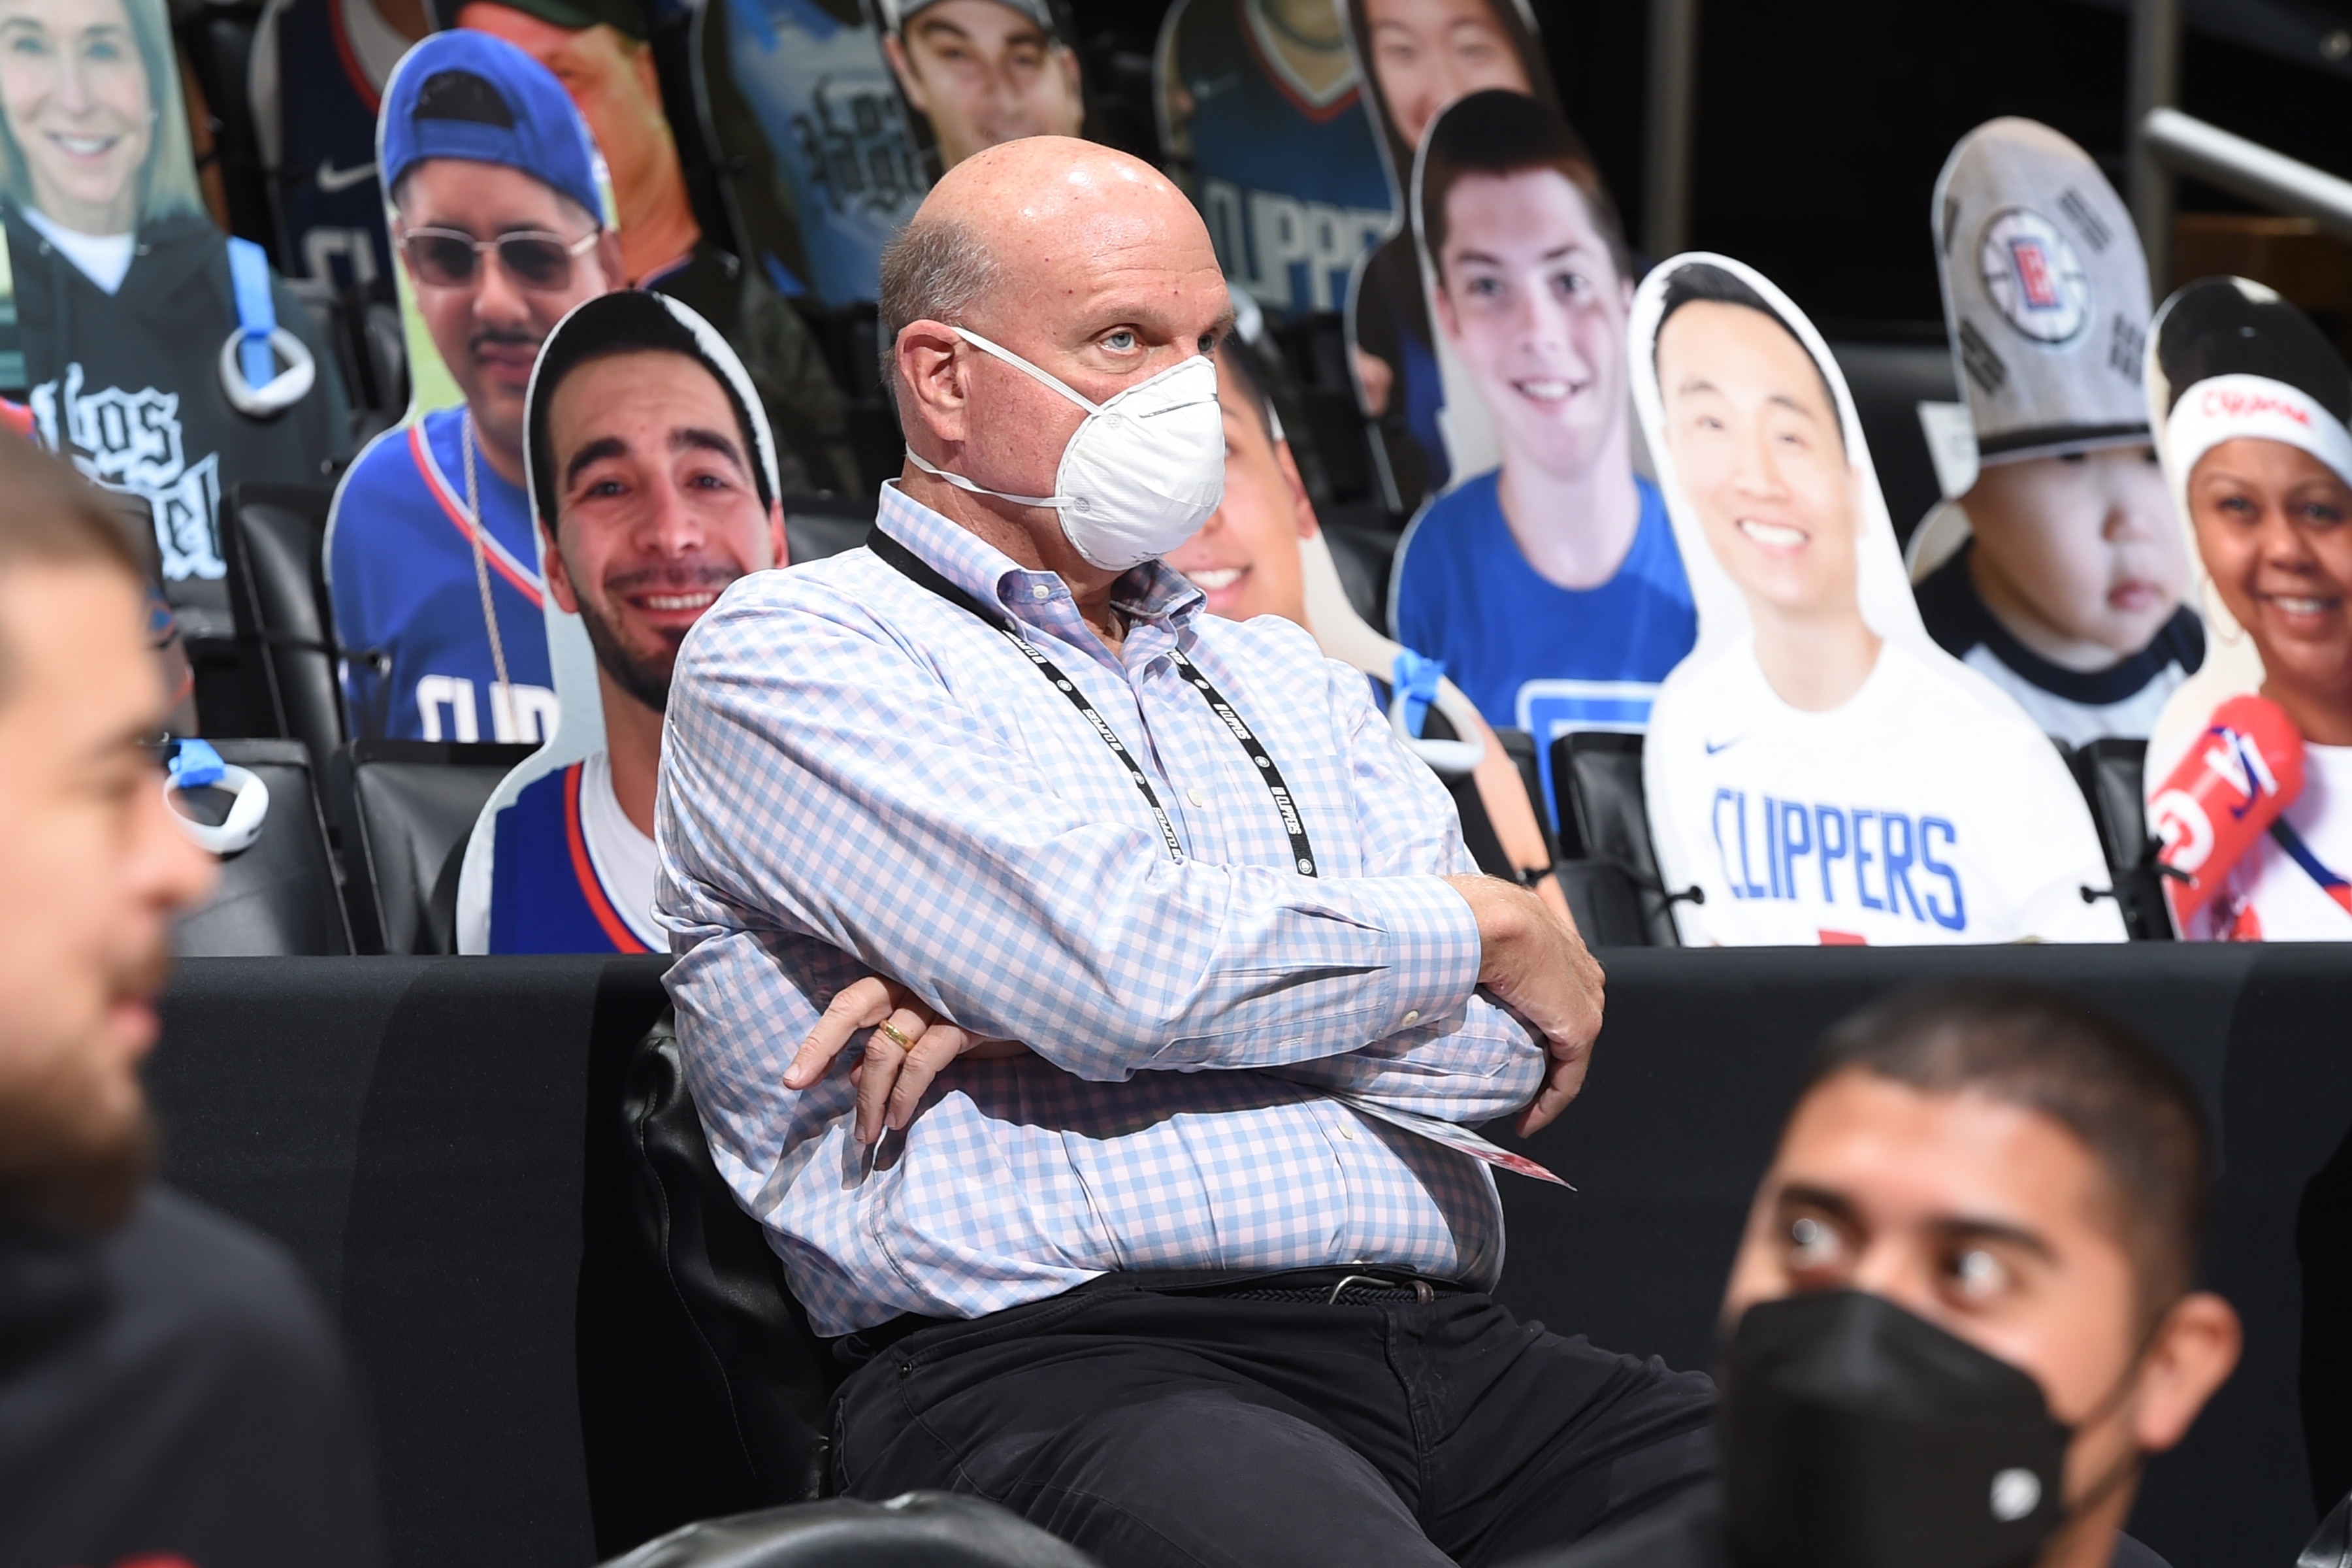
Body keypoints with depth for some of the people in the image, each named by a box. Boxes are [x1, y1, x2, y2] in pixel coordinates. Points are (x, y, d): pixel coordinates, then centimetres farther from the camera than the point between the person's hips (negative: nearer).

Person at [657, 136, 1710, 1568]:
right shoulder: (789, 656, 6)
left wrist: (1033, 999, -4)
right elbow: (1118, 968, -10)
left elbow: (1502, 1052, 9)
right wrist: (1486, 925, 6)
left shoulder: (1284, 680, 26)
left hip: (1449, 1346, 6)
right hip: (1066, 1370, -6)